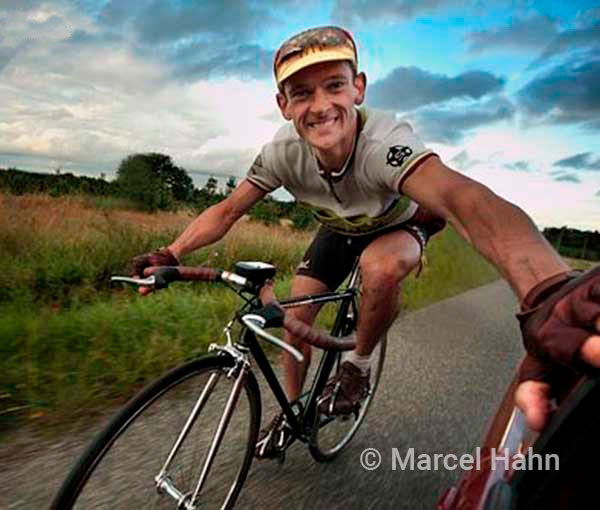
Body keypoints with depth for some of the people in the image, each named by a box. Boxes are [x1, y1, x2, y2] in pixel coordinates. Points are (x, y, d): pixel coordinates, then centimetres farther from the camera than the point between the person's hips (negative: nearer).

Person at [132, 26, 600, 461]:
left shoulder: (385, 142, -42)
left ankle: (357, 364, -6)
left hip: (401, 226, -4)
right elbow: (228, 211, -16)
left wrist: (550, 298, -79)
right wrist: (170, 255, -31)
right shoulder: (283, 152, -26)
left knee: (381, 268, -38)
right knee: (295, 315, -3)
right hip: (341, 230, 4)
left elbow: (462, 197, -61)